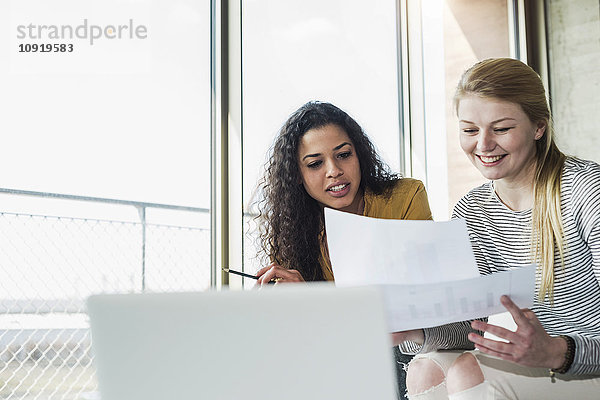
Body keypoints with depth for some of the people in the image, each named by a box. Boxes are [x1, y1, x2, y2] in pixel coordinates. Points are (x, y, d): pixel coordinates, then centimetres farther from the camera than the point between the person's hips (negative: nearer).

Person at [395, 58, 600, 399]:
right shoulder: (470, 212, 4)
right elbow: (470, 327, 0)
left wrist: (555, 352, -38)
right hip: (535, 367, 5)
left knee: (469, 372, -23)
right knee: (427, 369, -17)